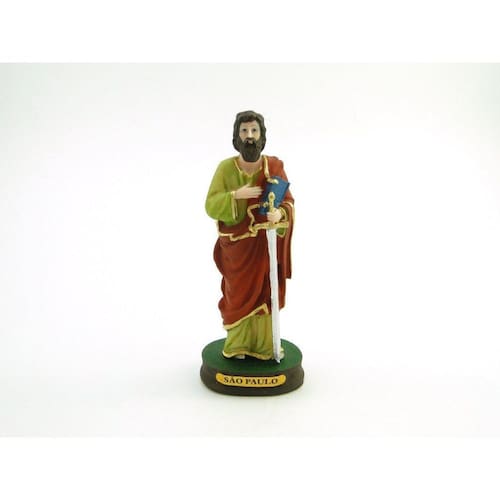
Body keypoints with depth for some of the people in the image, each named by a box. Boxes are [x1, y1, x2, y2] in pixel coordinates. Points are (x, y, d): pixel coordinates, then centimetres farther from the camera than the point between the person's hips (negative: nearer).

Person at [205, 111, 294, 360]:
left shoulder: (274, 167, -6)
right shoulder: (226, 167, -7)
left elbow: (288, 202, -7)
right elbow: (211, 206, -10)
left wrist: (279, 213, -30)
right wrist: (236, 194, -25)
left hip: (266, 244, 1)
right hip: (237, 245, 0)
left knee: (264, 293, 8)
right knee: (238, 294, 7)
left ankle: (264, 344, 24)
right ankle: (237, 345, 24)